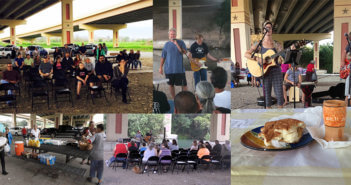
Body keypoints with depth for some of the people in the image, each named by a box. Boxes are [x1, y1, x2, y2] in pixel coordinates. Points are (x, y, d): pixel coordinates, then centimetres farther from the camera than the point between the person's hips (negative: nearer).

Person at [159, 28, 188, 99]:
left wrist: (177, 44, -18)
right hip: (169, 69, 2)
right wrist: (161, 67, 5)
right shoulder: (166, 44, 6)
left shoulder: (181, 42, 2)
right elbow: (163, 57, 9)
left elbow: (184, 52, -12)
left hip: (179, 68, -2)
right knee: (171, 85, 8)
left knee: (184, 84, -2)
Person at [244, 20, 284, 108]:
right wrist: (257, 58, -16)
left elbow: (281, 60, 6)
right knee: (267, 96, 2)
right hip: (264, 71, -1)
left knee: (280, 95, -3)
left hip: (276, 70, 1)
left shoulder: (276, 45, 9)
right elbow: (246, 54, -2)